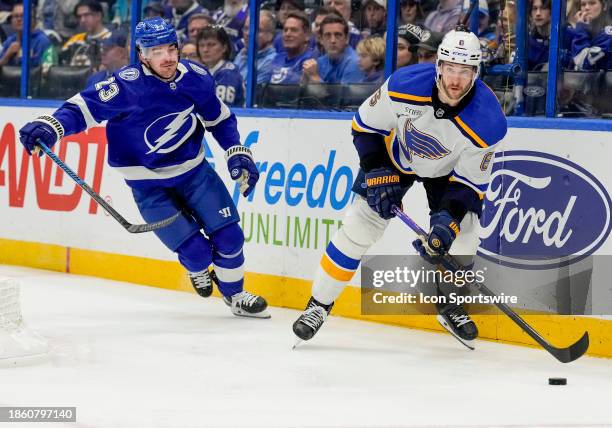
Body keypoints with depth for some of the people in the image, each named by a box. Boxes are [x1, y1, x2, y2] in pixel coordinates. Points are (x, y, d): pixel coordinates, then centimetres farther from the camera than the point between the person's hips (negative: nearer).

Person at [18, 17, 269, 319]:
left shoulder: (195, 77, -10)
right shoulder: (129, 84, -25)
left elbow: (220, 118, 7)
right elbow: (85, 106, -29)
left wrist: (238, 155, 0)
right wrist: (49, 126, -45)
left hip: (193, 169, 4)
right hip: (149, 185, -4)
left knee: (229, 237, -1)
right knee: (196, 252, -8)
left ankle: (235, 296, 25)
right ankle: (197, 269, 30)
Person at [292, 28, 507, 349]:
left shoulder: (487, 122, -33)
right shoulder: (405, 85, -34)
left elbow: (470, 183, -21)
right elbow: (365, 125, -15)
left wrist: (449, 220, -34)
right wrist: (377, 174, -20)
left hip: (448, 170, 0)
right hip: (395, 154, 0)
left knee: (461, 235, -12)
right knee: (359, 226, -8)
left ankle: (450, 307, 17)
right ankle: (319, 305, 4)